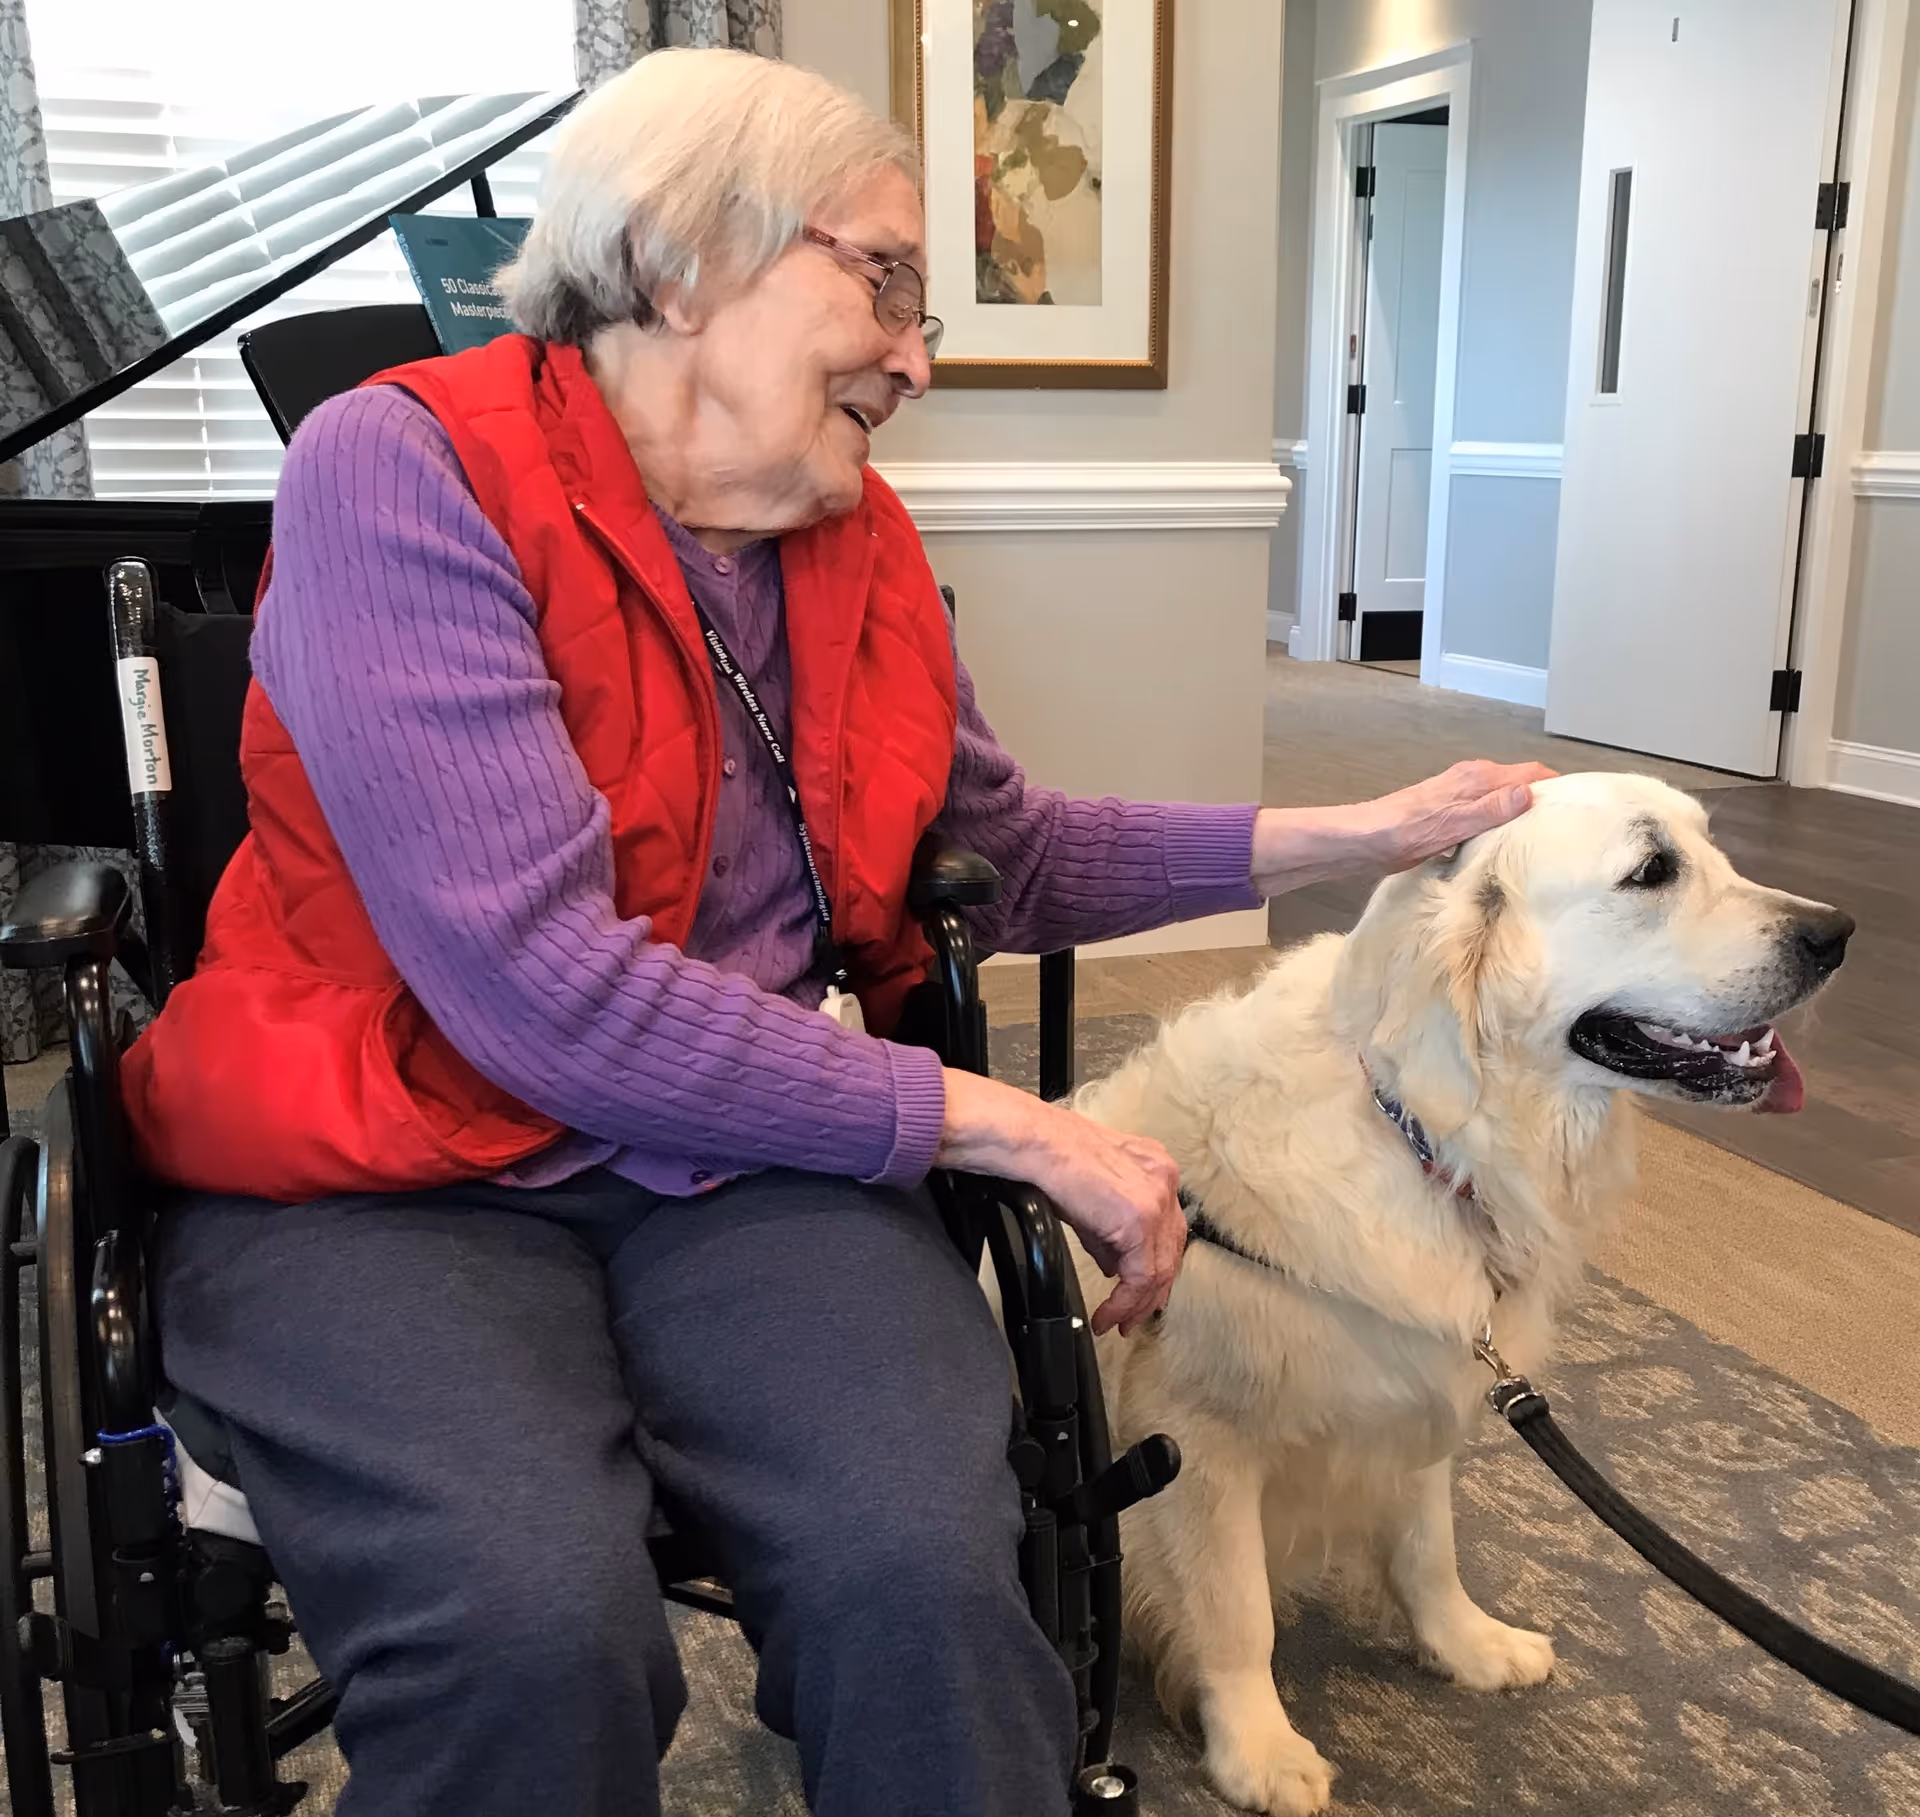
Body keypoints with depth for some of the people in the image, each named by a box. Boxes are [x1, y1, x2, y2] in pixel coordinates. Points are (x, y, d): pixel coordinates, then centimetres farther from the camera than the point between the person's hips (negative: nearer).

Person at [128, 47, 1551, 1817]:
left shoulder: (863, 545, 8)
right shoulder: (401, 470, -12)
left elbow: (1004, 849, 21)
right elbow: (538, 988, -21)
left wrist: (1354, 834, 13)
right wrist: (1001, 1124, -16)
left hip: (747, 1161, 4)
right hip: (391, 1174, -3)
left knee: (927, 1570, -25)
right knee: (536, 1626, -31)